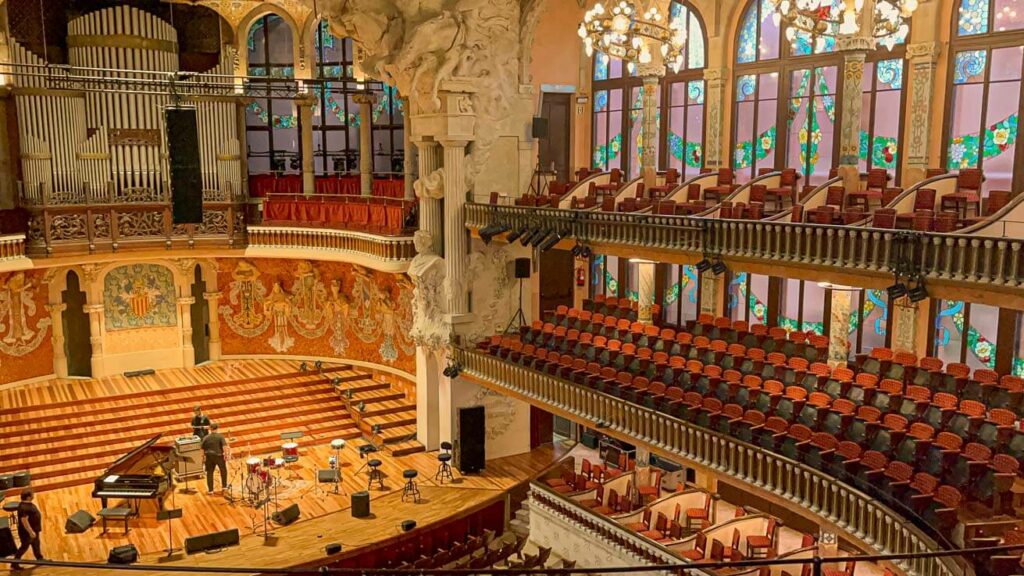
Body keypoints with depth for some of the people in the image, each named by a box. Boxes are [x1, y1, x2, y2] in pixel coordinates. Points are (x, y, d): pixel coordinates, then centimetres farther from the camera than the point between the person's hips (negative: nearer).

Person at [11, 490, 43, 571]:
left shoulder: (28, 504, 2)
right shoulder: (23, 507, -30)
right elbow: (24, 520, -32)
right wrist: (31, 532, -30)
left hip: (34, 529, 10)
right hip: (27, 532, -10)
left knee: (36, 545, 24)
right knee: (24, 547, 2)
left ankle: (40, 558, 40)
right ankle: (14, 565, 13)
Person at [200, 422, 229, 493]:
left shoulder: (206, 437, -2)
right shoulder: (220, 436, -9)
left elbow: (202, 448, 2)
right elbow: (224, 446, -19)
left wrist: (203, 454, 16)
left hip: (209, 457, 2)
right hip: (219, 456, -2)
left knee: (209, 473, 11)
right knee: (223, 471, 19)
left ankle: (210, 489, 14)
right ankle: (224, 486, 22)